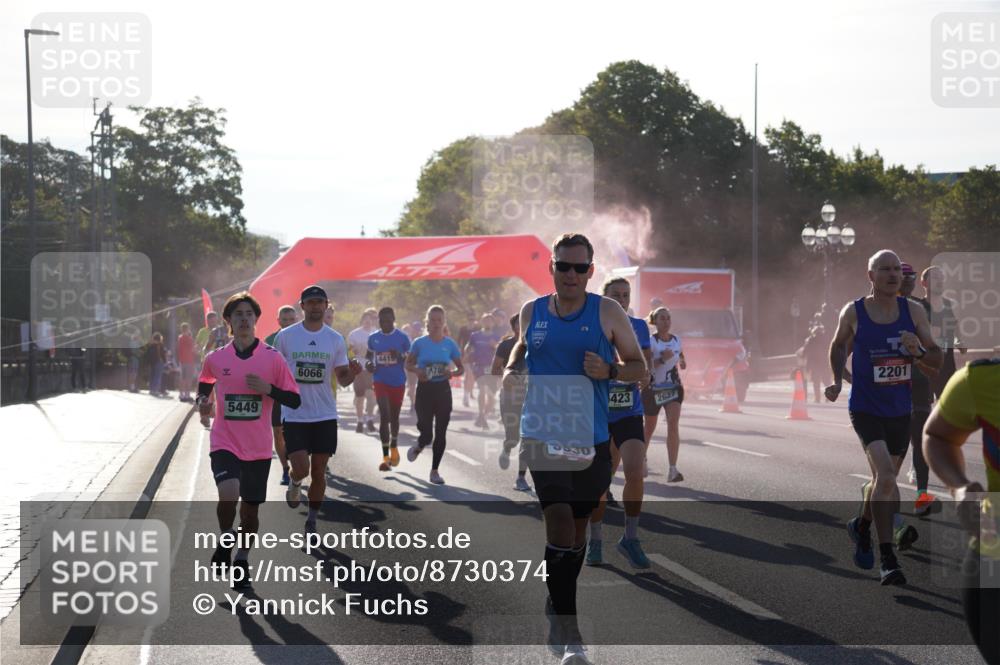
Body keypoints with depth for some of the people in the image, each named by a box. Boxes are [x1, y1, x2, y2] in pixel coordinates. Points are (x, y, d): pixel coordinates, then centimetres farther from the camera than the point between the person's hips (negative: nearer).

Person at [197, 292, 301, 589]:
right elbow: (205, 384, 22)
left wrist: (269, 388, -19)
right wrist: (202, 402, 1)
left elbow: (294, 400, -2)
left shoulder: (272, 358, -3)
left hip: (258, 449, 1)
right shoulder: (215, 359, 1)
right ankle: (225, 542, 4)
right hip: (225, 443, -1)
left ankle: (242, 562, 30)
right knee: (228, 495, -24)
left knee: (250, 508, 9)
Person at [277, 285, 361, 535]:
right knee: (301, 469, -13)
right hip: (294, 415, -2)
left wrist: (352, 373, -15)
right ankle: (294, 484, 24)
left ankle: (312, 521, 22)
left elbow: (342, 379, 7)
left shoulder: (335, 339, 3)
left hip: (325, 415, 2)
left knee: (319, 472, 5)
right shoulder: (285, 336, -2)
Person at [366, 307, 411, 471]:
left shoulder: (402, 338, -4)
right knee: (384, 416, -11)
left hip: (398, 382, 0)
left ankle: (394, 446, 42)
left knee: (394, 417, 14)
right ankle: (386, 456, -8)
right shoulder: (373, 338, 2)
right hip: (381, 382, 0)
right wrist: (368, 363, -5)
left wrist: (399, 356, -23)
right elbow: (369, 354, 17)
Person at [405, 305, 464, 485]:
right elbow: (408, 363, 7)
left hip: (443, 390, 2)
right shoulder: (419, 343, -3)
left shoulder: (449, 344, 0)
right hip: (425, 389, -2)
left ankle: (434, 471, 14)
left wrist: (452, 373, -15)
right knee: (427, 434, -5)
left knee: (441, 433, 1)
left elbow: (461, 368, 7)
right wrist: (417, 371, -14)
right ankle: (417, 447, 31)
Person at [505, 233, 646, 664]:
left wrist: (609, 371, -17)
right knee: (559, 524, -15)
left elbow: (639, 366, 3)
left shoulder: (607, 312, -2)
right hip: (543, 435, 0)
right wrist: (512, 366, 5)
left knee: (577, 527, 13)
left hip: (591, 438, 1)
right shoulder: (532, 312, 5)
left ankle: (556, 610, 35)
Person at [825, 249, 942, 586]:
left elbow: (937, 360, 2)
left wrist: (918, 351, -18)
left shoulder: (914, 311, -1)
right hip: (865, 409, -4)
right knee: (885, 476, -22)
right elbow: (839, 346, 14)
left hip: (900, 411, 4)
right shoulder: (853, 313, -6)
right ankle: (887, 558, -17)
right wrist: (837, 381, 2)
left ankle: (862, 527, 49)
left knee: (885, 478, 19)